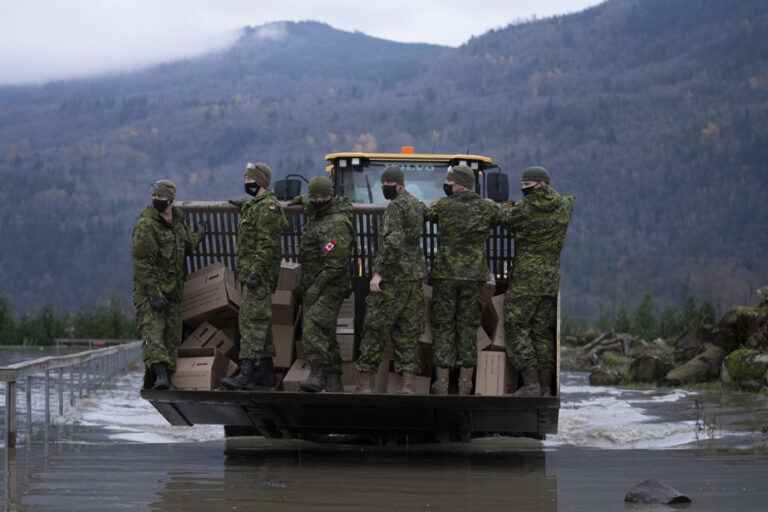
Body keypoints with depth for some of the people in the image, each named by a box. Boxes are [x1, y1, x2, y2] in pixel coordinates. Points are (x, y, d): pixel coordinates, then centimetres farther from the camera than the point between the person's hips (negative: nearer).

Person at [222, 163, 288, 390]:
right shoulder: (254, 206, 20)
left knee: (252, 321, -14)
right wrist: (245, 273, 24)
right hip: (251, 273, 11)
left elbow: (267, 245, -21)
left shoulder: (267, 207, -14)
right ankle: (265, 371, 17)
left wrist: (255, 272, -25)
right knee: (260, 321, 12)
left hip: (260, 275, -11)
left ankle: (247, 373, -19)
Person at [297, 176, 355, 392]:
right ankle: (333, 381, 16)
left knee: (314, 327, -22)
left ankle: (317, 375, -26)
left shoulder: (337, 223, -17)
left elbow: (335, 263, -22)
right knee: (325, 334, 11)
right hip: (313, 287, 10)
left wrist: (316, 287, -21)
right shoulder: (315, 215, 12)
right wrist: (302, 201, 29)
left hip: (330, 288, -10)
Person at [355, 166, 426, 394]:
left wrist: (378, 272, -23)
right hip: (416, 275, 8)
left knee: (376, 327, -2)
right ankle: (407, 385, 2)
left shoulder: (395, 207, -12)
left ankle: (364, 382, 0)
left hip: (393, 277, -8)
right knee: (408, 331, 7)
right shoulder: (418, 206, 15)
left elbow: (392, 241, -22)